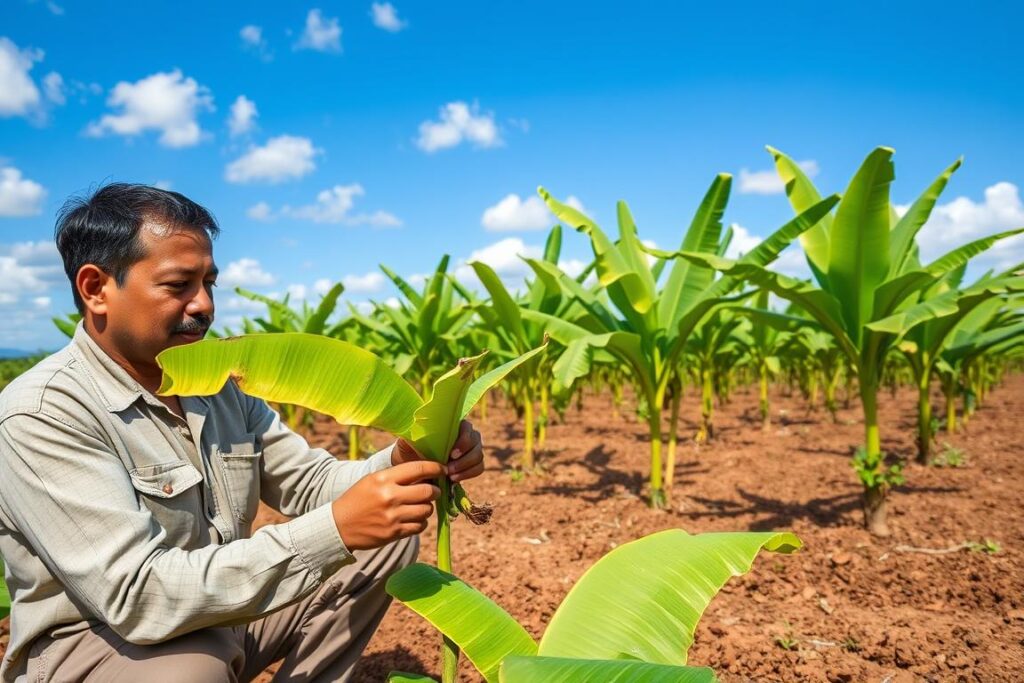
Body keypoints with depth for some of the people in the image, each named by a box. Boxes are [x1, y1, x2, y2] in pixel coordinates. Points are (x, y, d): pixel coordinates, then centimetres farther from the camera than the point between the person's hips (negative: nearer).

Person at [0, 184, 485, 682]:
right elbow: (137, 596, -31)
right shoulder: (41, 413, -23)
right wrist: (334, 529, -38)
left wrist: (401, 464, -22)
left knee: (390, 534, -2)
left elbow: (310, 481, 1)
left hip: (223, 608, 7)